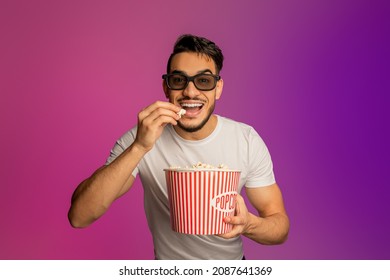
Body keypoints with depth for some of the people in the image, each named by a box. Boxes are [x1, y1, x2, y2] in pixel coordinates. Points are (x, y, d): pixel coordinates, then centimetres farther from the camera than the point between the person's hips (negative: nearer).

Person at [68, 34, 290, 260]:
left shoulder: (247, 140, -12)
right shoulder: (139, 140, -14)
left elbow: (281, 226, -7)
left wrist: (248, 224, -28)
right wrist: (138, 148, -32)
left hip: (231, 261, 1)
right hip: (168, 271, -1)